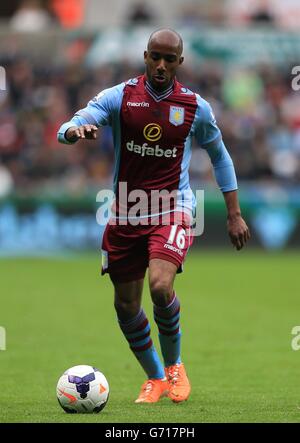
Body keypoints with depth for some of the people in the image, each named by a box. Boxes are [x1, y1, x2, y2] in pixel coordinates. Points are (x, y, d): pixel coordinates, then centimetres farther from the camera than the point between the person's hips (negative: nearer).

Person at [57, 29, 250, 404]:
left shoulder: (195, 107, -2)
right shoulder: (119, 97, -5)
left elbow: (219, 155, 14)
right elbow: (67, 128, -15)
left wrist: (234, 214, 10)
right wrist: (76, 131, -41)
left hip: (172, 211, -2)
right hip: (125, 214, 2)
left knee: (160, 286, -25)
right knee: (125, 304, 6)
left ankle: (174, 365, 2)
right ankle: (155, 378, 29)